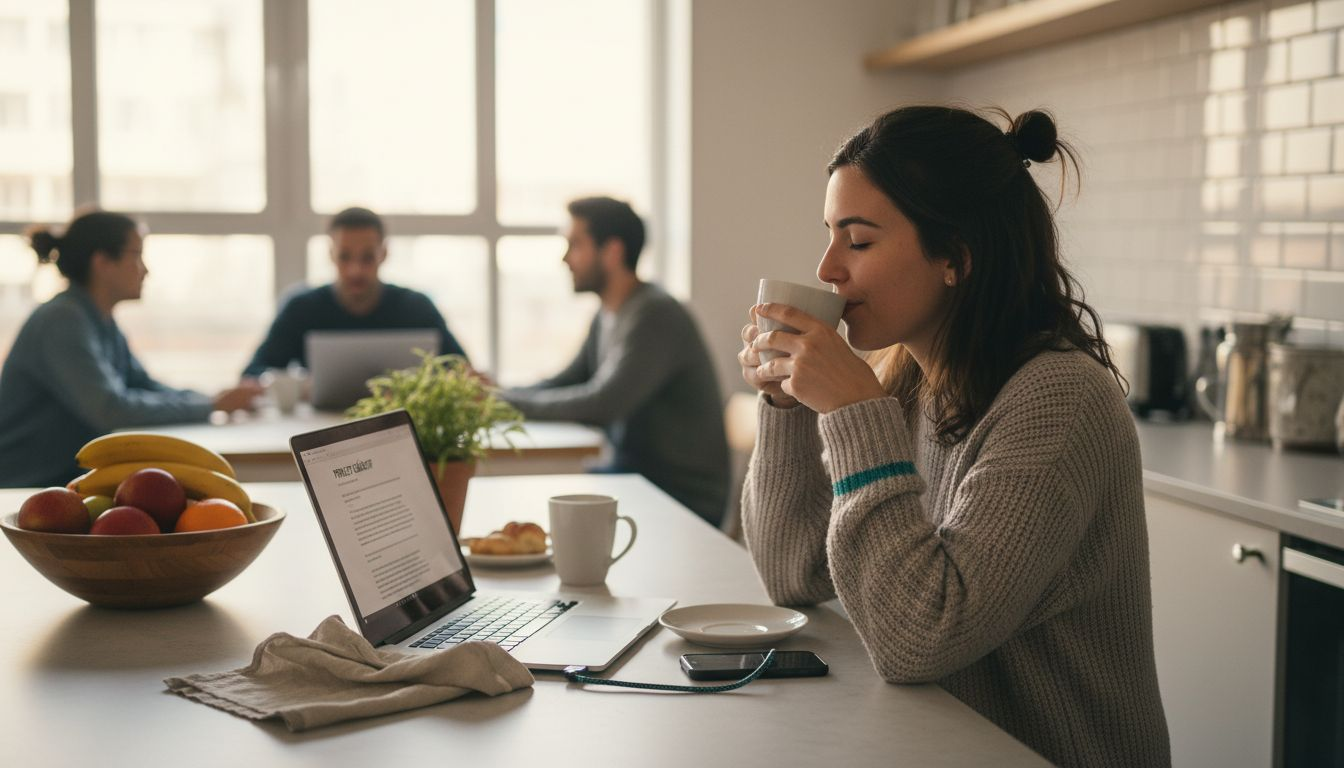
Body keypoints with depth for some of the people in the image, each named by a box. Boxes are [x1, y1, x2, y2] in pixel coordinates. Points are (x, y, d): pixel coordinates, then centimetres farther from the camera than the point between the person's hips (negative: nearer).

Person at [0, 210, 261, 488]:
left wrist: (223, 400, -3)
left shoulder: (103, 323, 10)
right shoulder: (62, 322, -18)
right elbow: (111, 410, -28)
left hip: (68, 480, 8)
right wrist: (211, 405, -21)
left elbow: (146, 388, 14)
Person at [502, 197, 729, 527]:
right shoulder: (608, 316, 10)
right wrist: (494, 393, -1)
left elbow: (601, 404, -28)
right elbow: (562, 384, 17)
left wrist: (506, 401, -20)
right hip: (634, 470, 8)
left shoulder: (655, 316, -19)